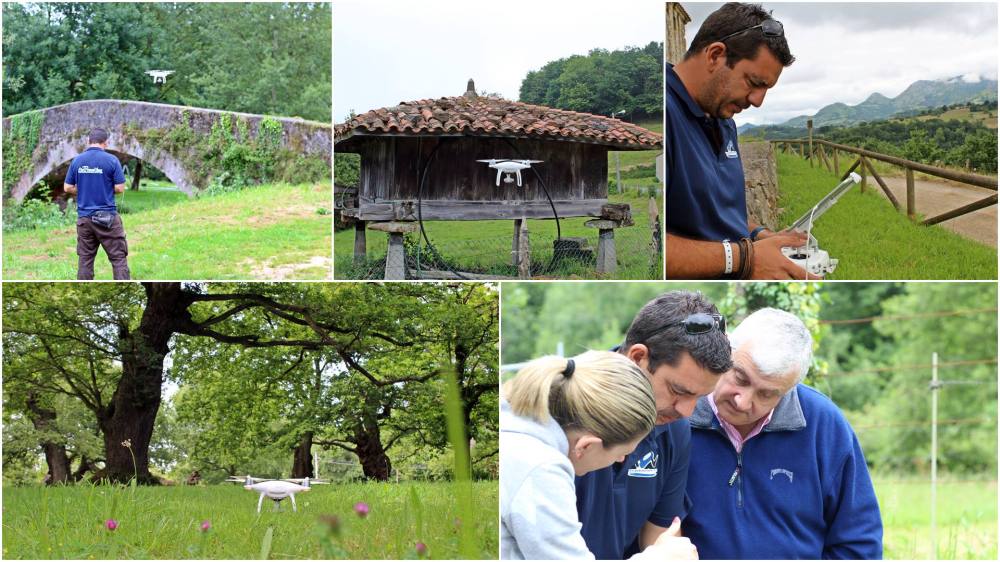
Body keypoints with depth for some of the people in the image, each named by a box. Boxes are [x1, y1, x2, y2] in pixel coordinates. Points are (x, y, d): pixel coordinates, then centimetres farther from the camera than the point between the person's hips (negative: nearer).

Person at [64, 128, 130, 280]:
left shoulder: (77, 161, 3)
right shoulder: (111, 160, -8)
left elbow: (67, 188, 6)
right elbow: (120, 188, -8)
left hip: (84, 217, 4)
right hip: (107, 217, -4)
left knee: (85, 259, 10)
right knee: (119, 257, -1)